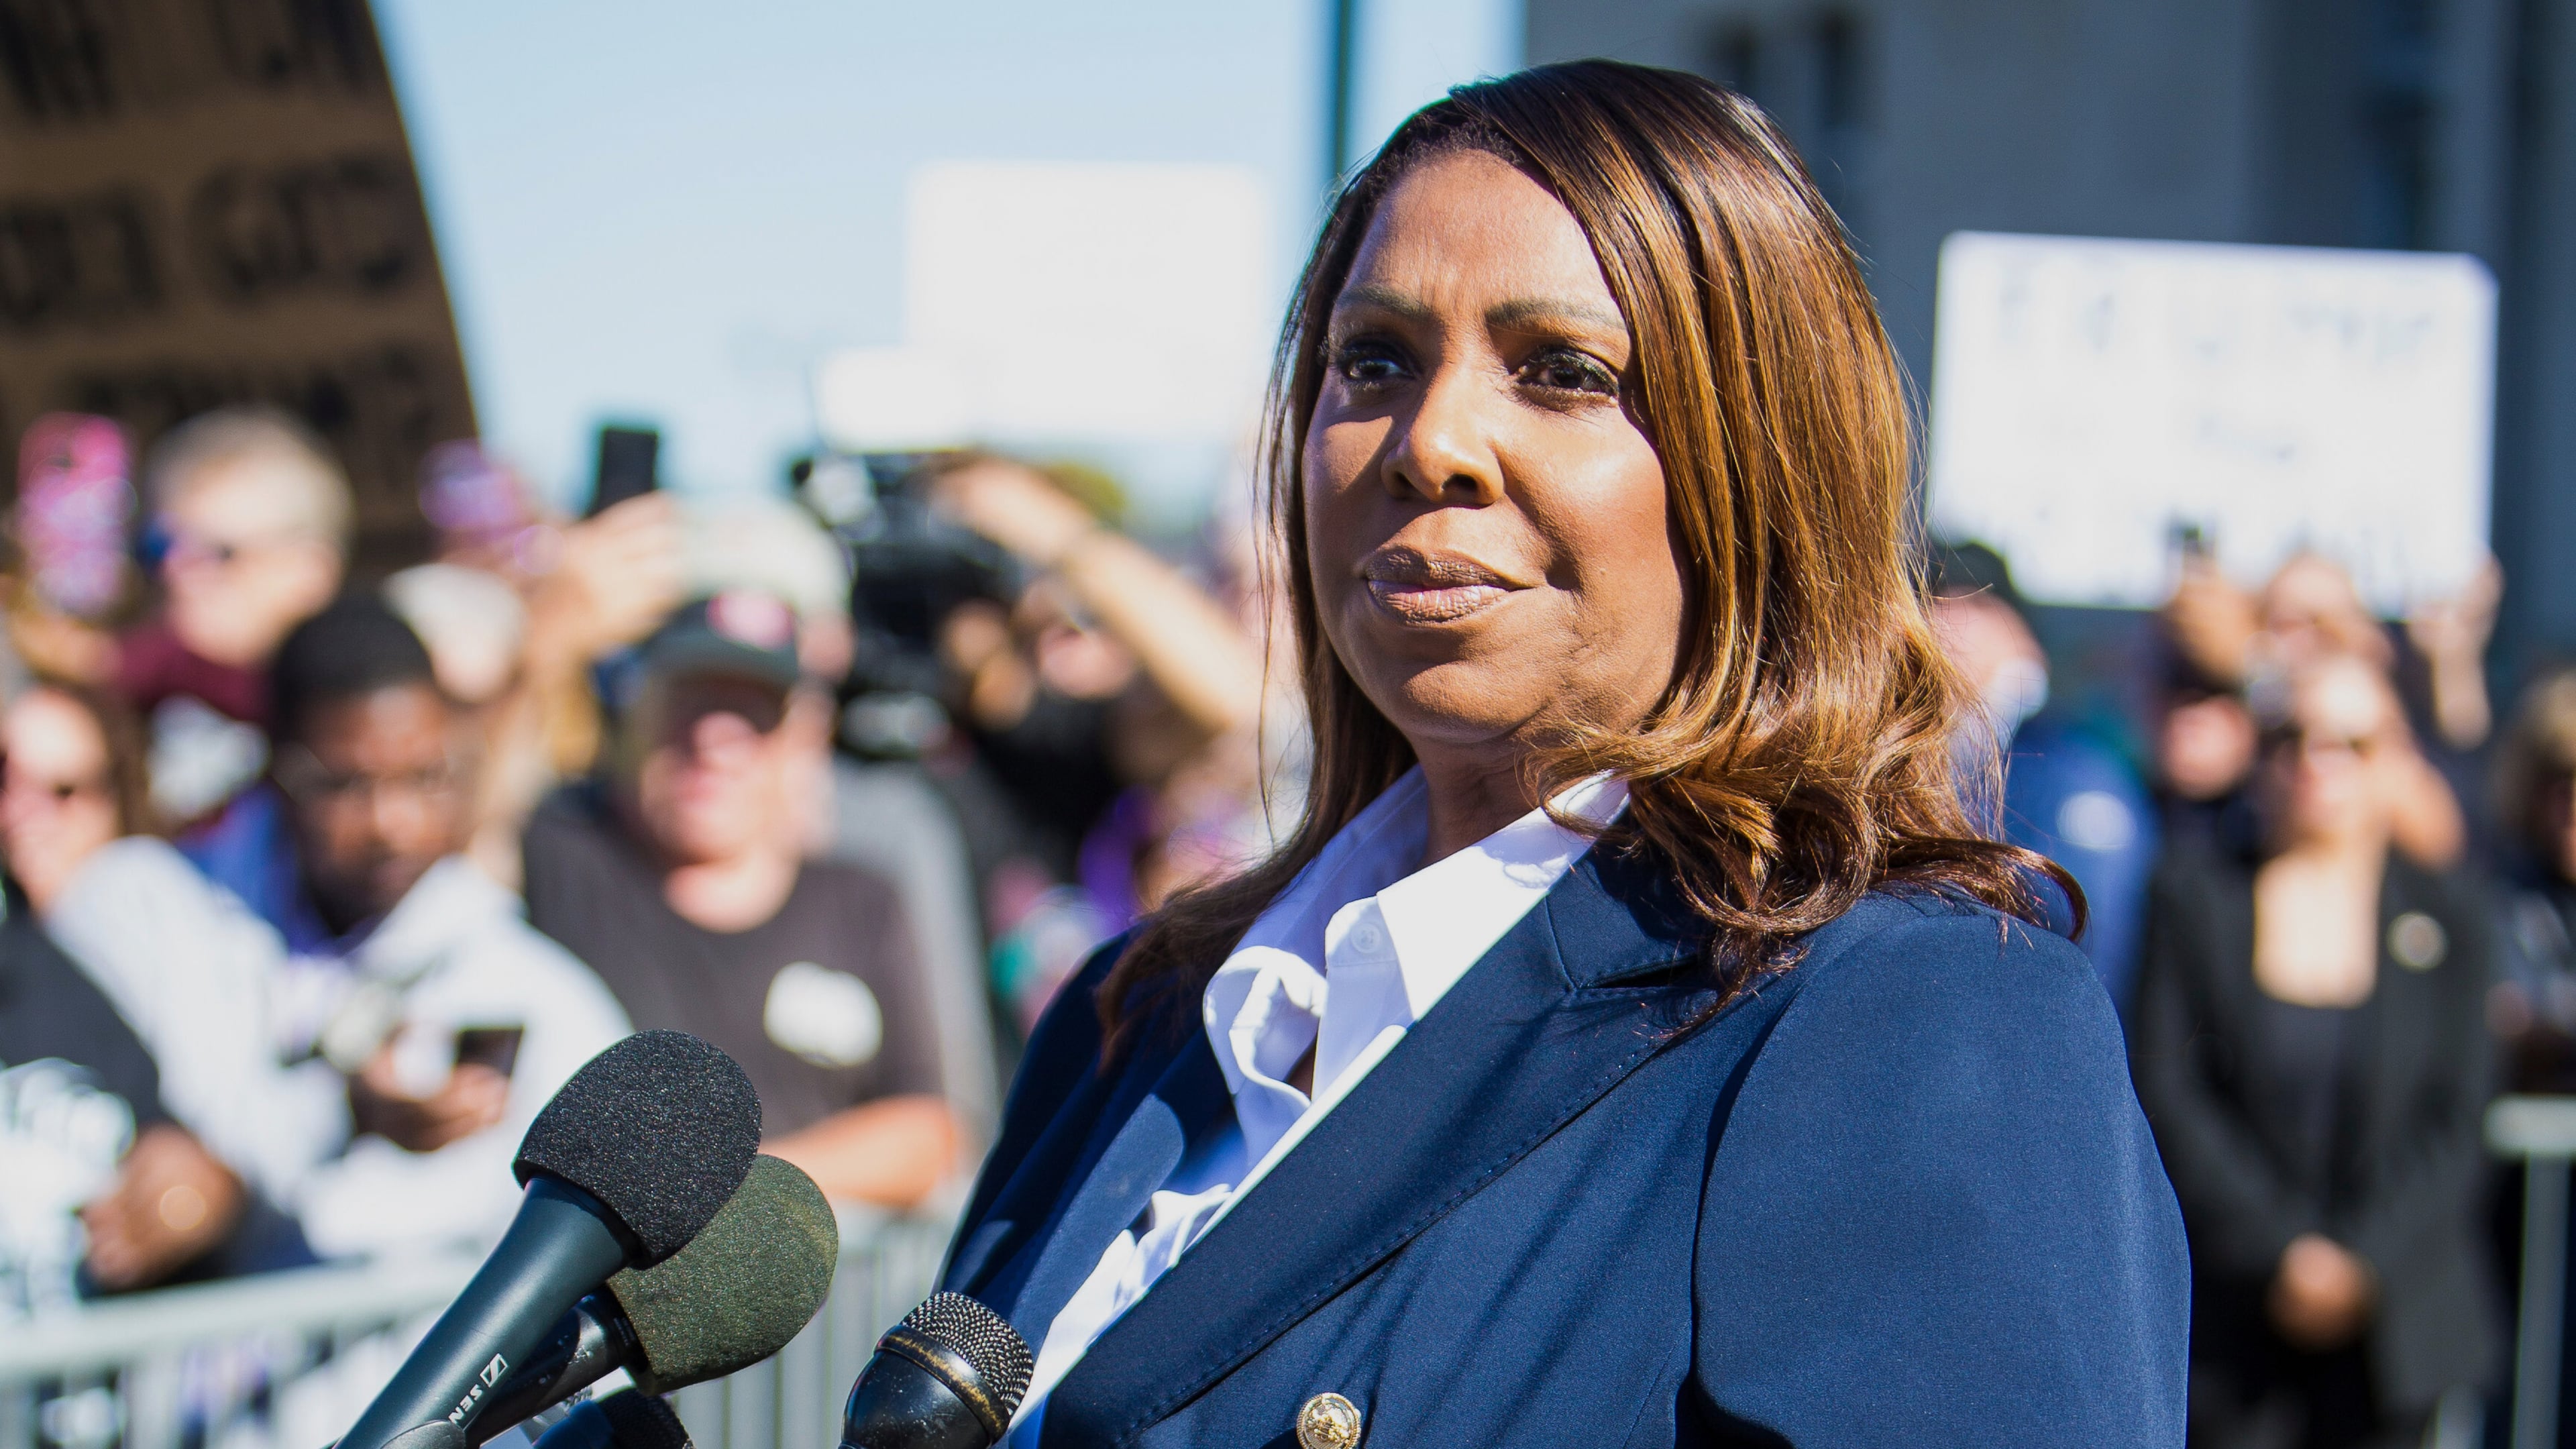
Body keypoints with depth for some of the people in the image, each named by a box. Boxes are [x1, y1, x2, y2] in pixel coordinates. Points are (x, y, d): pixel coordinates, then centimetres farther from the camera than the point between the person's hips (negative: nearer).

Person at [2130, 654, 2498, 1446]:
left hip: (2394, 1315, 1)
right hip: (2228, 1315, -1)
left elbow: (2457, 1123, 4)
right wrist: (2279, 1255, -10)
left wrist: (2361, 1260, -9)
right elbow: (2166, 1093, -2)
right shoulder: (2193, 895, 5)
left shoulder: (2447, 916, 8)